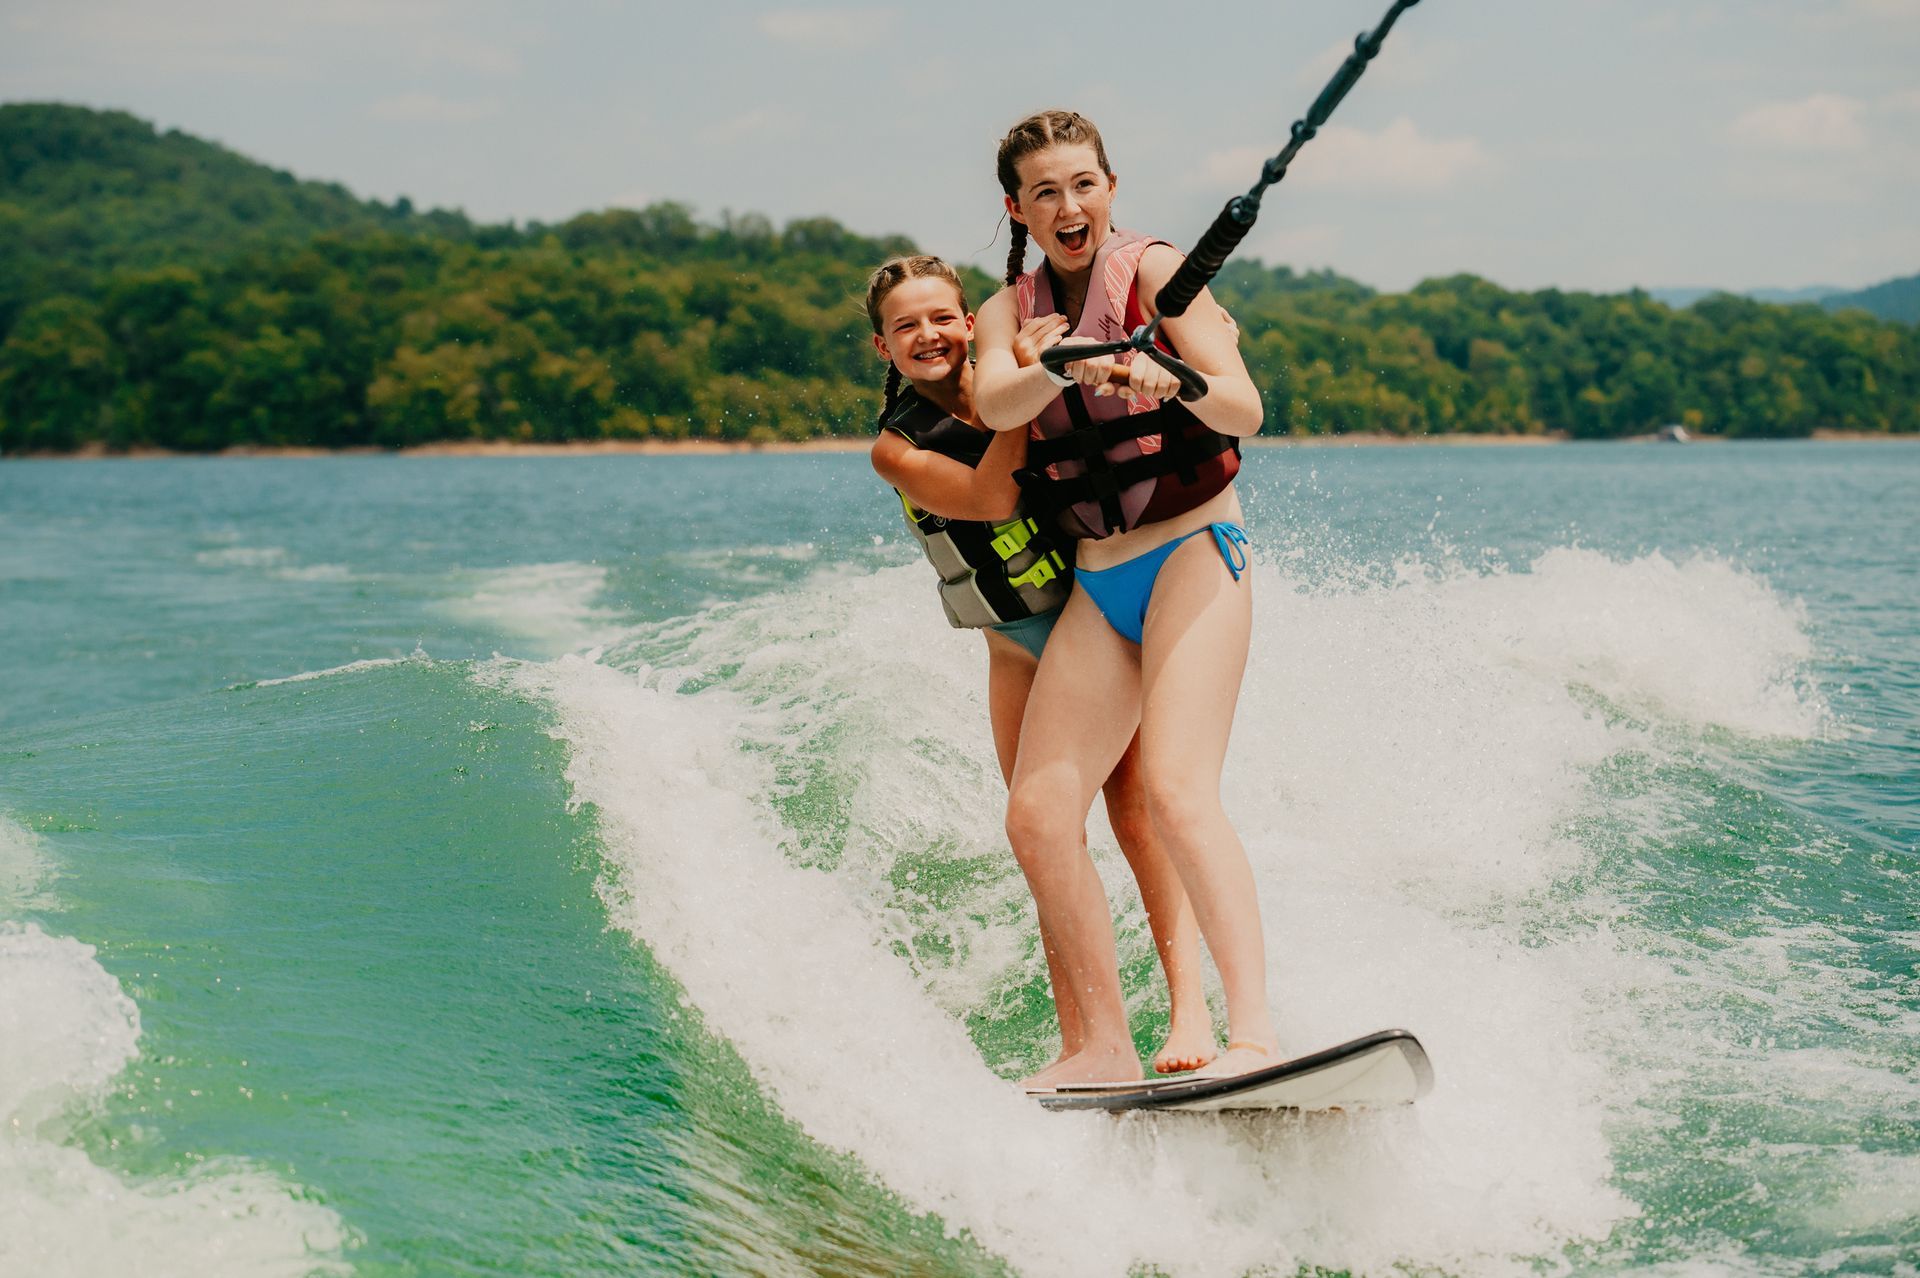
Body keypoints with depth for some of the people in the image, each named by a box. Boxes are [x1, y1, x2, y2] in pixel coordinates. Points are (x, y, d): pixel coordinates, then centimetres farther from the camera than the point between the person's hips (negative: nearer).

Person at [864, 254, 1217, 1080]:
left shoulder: (1016, 357, -6)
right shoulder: (897, 448, -7)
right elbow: (990, 498, -23)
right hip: (1021, 646, 2)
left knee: (1135, 805, -15)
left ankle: (1191, 1009, -19)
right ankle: (1079, 1048, 4)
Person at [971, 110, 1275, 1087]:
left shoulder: (1152, 268, -3)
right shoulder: (1009, 313, 11)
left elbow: (1245, 412, -13)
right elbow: (993, 405, -13)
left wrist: (1174, 381, -34)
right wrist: (1066, 368, -34)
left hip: (1193, 549, -6)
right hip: (1097, 581, 6)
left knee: (1175, 790, -25)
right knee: (1037, 818, -4)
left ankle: (1254, 1032, -31)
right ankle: (1106, 1048, 5)